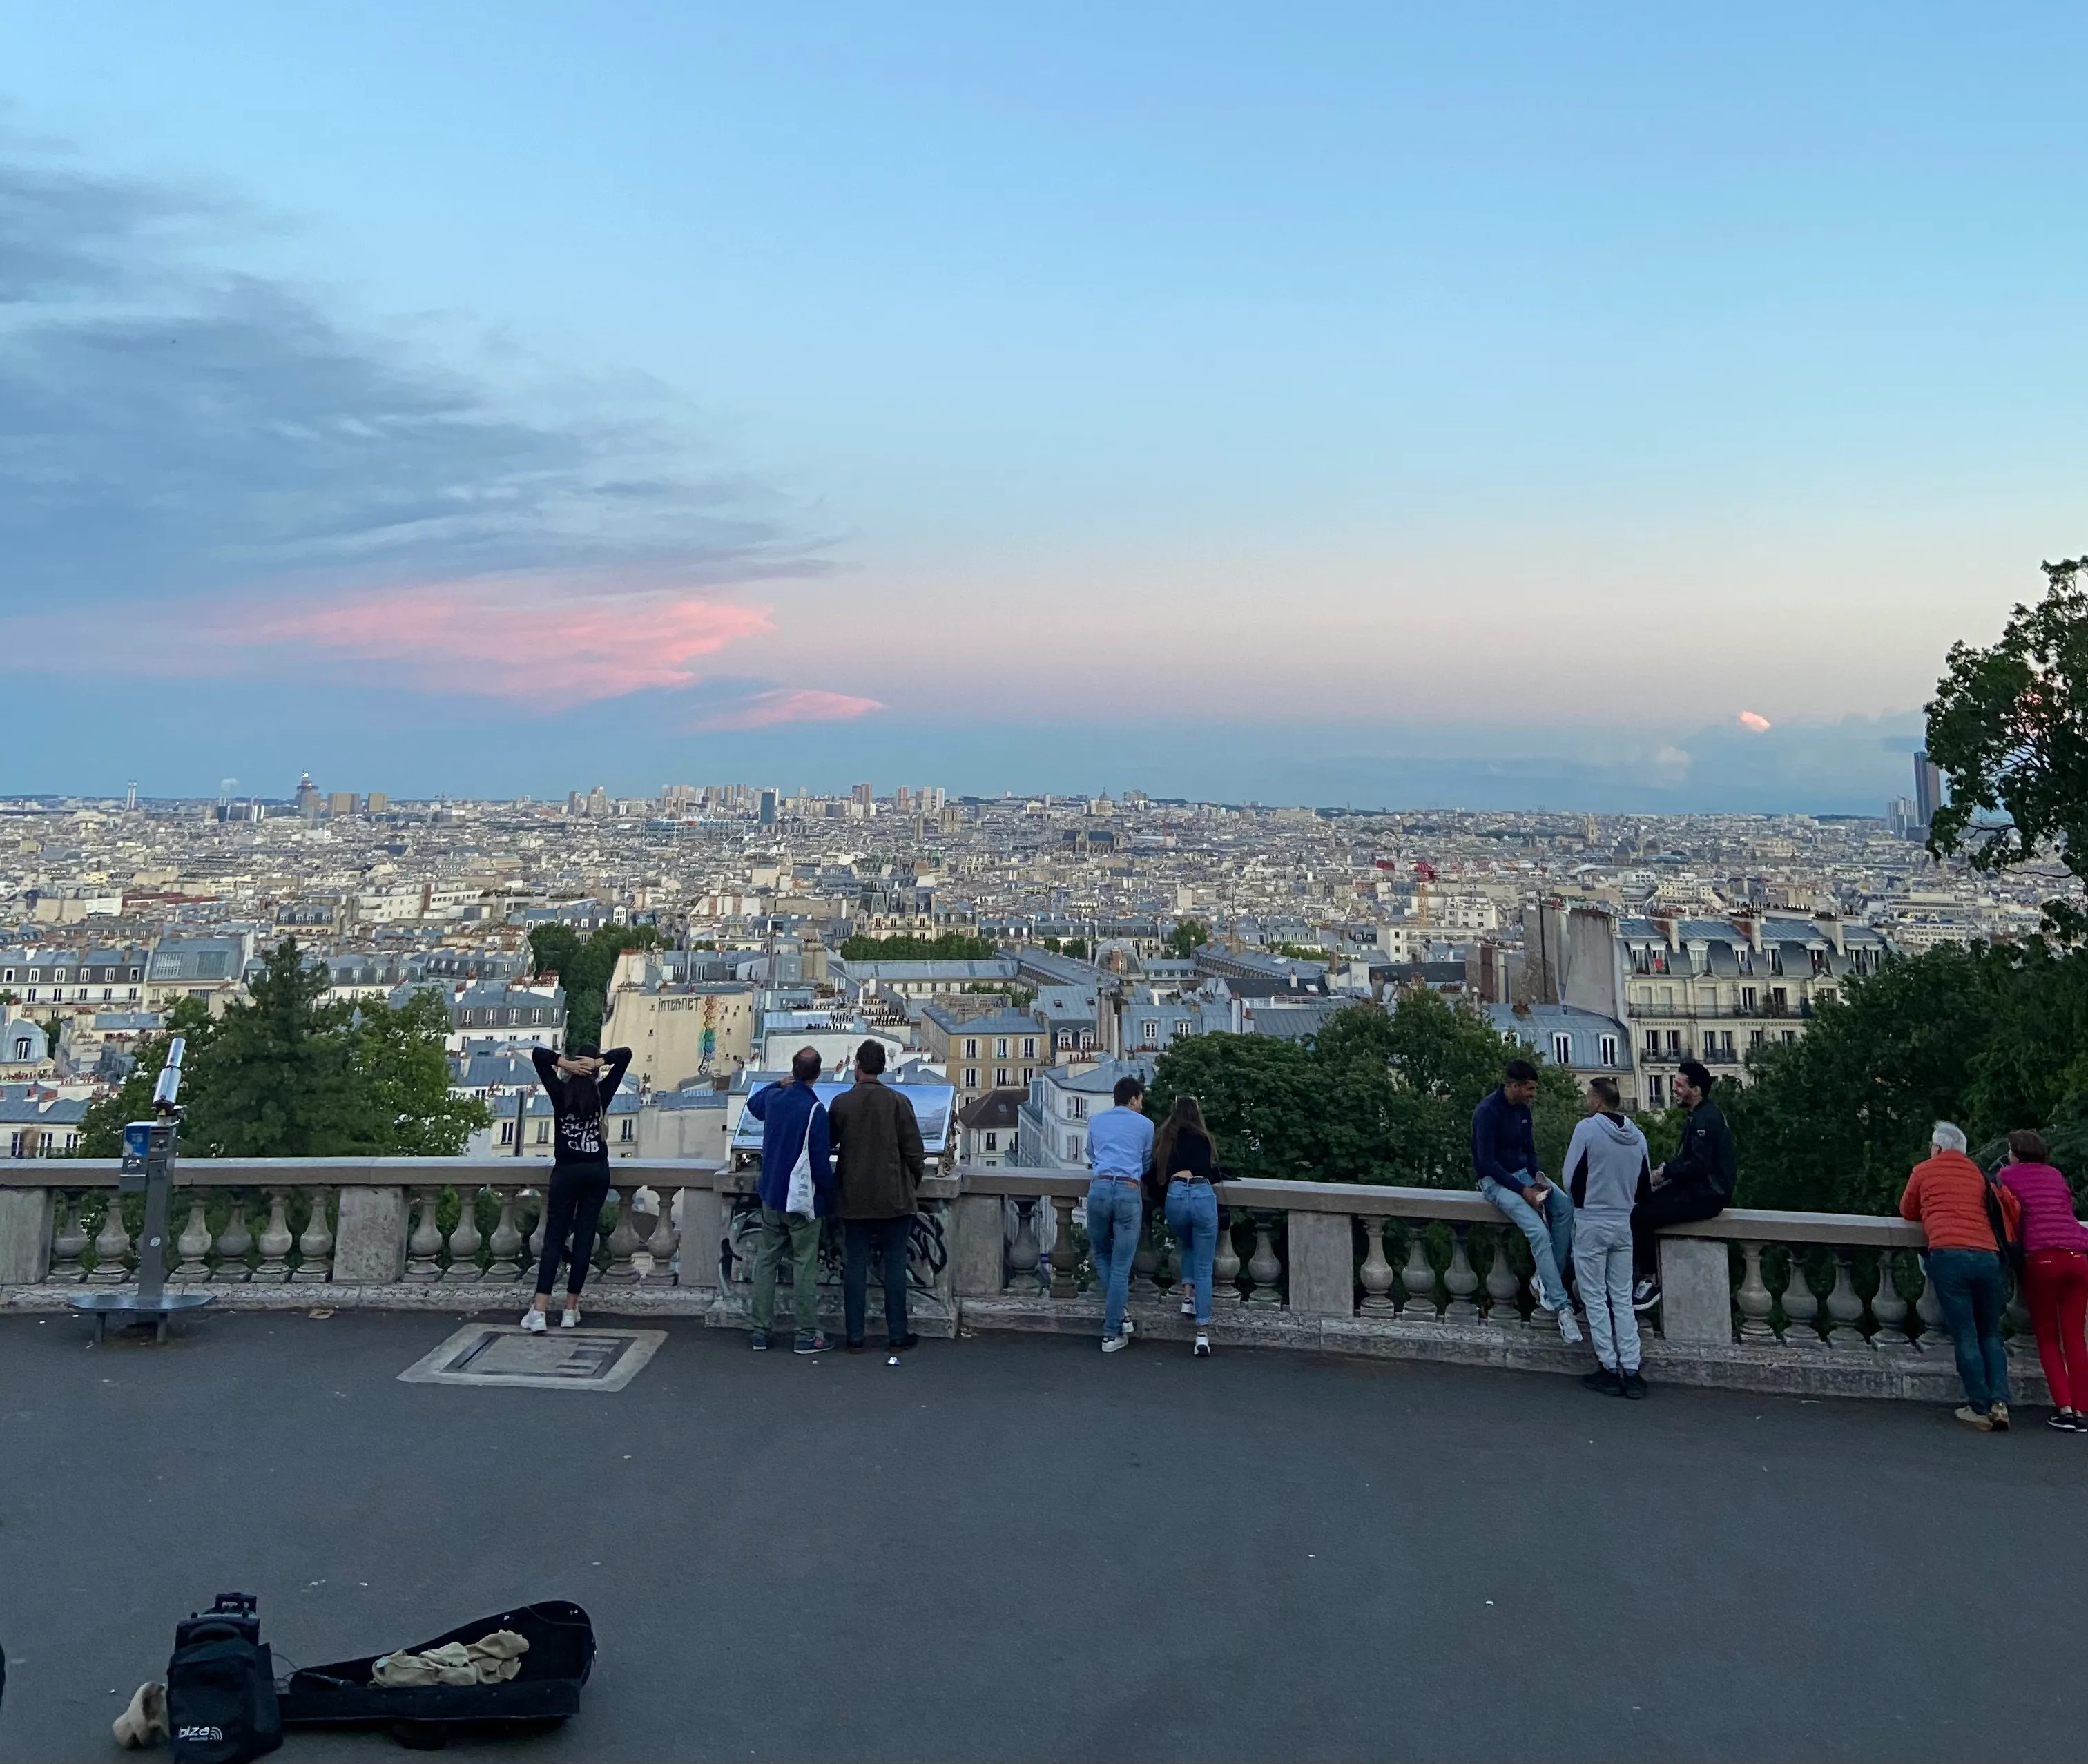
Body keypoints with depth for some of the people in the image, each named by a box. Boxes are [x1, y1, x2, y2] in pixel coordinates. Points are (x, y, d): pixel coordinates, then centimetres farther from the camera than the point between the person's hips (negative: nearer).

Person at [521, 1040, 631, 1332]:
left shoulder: (561, 1093, -4)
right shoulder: (602, 1093, -2)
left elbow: (538, 1054, -4)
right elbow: (625, 1054, 2)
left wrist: (565, 1063, -13)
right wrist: (599, 1062, -10)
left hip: (567, 1171, -1)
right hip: (598, 1171, 1)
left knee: (554, 1238, -1)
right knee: (585, 1237, 5)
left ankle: (539, 1312, -10)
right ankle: (571, 1310, 8)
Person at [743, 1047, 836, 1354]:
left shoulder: (773, 1098, -1)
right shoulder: (816, 1110, -19)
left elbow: (753, 1104, 27)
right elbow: (821, 1162, -17)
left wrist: (781, 1084, 27)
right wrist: (829, 1200, -5)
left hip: (771, 1196, 6)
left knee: (766, 1260, 13)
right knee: (804, 1266, 1)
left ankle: (761, 1330, 17)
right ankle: (807, 1335, 5)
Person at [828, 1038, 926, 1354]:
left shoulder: (841, 1103, -4)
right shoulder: (898, 1102, -8)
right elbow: (914, 1152, -7)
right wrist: (912, 1184, 10)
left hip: (855, 1200, 1)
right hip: (894, 1198, -1)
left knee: (855, 1266, 8)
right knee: (894, 1266, 6)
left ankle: (854, 1337, 11)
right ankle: (897, 1336, 11)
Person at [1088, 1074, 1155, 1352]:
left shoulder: (1096, 1122, 20)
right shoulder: (1145, 1125, 13)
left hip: (1099, 1187, 2)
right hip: (1129, 1191, -2)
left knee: (1101, 1255, 21)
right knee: (1121, 1267, 2)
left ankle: (1115, 1315, 14)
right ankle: (1112, 1333, 4)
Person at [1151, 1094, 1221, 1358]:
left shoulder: (1164, 1138, 17)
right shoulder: (1204, 1139, 17)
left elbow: (1152, 1175, 15)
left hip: (1175, 1196, 1)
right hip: (1203, 1196, -1)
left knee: (1188, 1247, 33)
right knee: (1204, 1269, 4)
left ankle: (1189, 1297, 18)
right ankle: (1202, 1333, -1)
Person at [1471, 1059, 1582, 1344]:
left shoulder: (1522, 1109, 6)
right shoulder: (1488, 1111, -19)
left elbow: (1529, 1149, 16)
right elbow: (1487, 1162, -21)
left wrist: (1537, 1175, -5)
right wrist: (1523, 1190, -23)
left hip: (1523, 1173, 8)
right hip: (1495, 1180, -7)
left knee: (1565, 1206, -20)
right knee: (1538, 1231, -27)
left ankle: (1547, 1278, -11)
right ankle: (1562, 1307, -23)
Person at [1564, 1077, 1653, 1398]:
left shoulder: (1587, 1128, -14)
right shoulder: (1636, 1135, 2)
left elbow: (1571, 1179, -9)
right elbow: (1645, 1188, 8)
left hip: (1591, 1224, -5)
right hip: (1624, 1224, 5)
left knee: (1596, 1299, 6)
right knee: (1623, 1299, 11)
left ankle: (1610, 1369, 8)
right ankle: (1632, 1372, 10)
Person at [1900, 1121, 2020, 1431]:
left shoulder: (1924, 1171, 14)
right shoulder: (1980, 1173, 20)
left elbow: (1907, 1212, 24)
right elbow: (2013, 1208, 14)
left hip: (1948, 1254, -3)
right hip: (1988, 1256, 3)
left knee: (1965, 1336, 1)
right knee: (1990, 1334, 14)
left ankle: (1980, 1408, -1)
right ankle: (1999, 1403, 0)